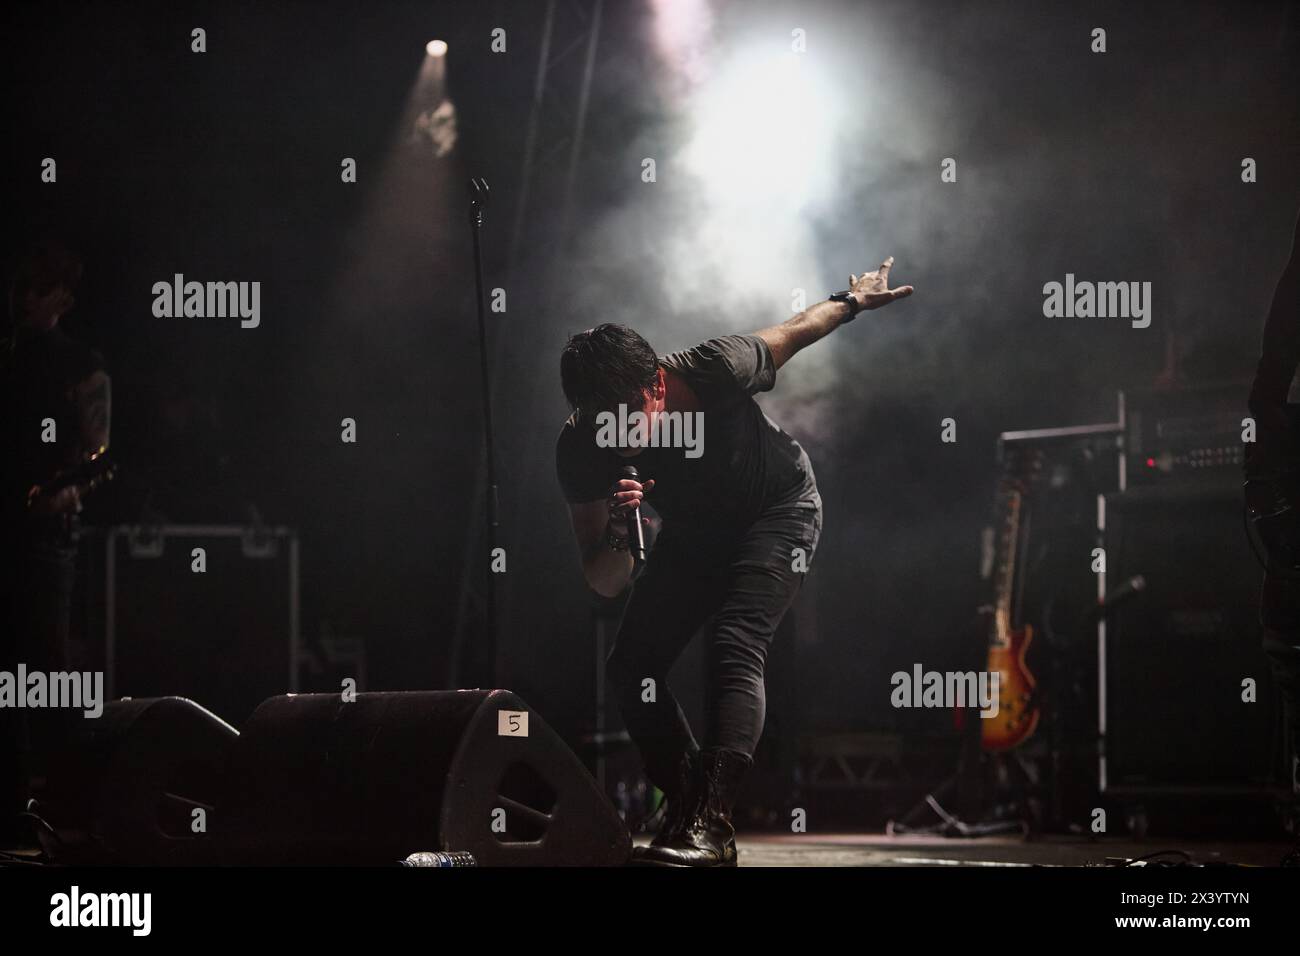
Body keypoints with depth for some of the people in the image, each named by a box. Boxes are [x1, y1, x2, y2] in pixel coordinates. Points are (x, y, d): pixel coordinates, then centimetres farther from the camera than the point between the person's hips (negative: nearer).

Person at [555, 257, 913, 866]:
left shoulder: (713, 373, -35)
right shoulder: (582, 450, -26)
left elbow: (790, 334, -11)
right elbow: (605, 584, -21)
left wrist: (852, 301, 8)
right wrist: (617, 536, -43)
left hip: (778, 510, -5)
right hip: (693, 534, 5)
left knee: (734, 645, -26)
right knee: (630, 667, -7)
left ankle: (712, 824, -35)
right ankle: (686, 807, 7)